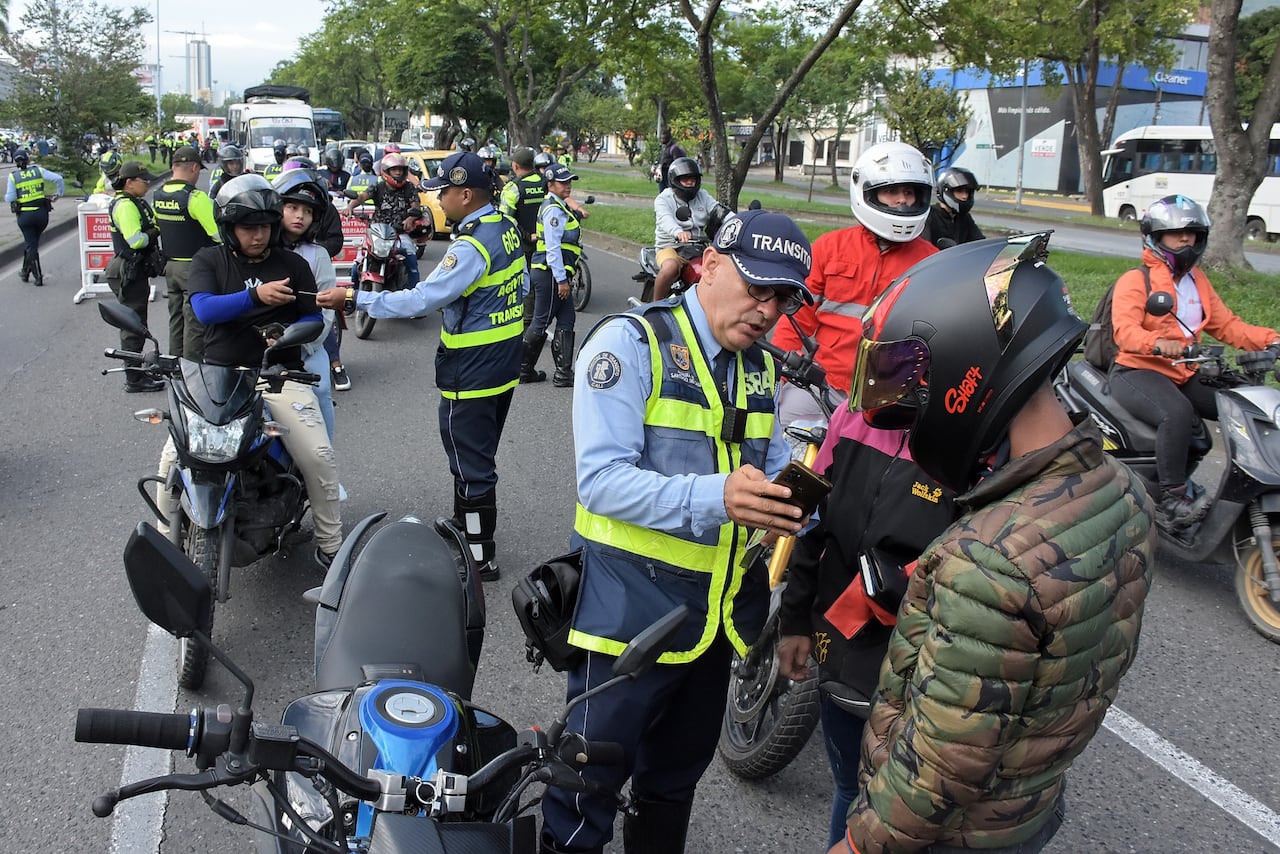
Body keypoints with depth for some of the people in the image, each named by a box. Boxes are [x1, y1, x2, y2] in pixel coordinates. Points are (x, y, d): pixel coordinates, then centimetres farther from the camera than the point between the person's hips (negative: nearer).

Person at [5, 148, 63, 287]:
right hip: (42, 213, 2)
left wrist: (6, 195, 16)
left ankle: (38, 277, -1)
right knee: (31, 241, 20)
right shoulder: (38, 170, 0)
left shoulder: (13, 176, -4)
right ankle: (26, 271, 29)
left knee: (31, 244, 7)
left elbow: (9, 198, -7)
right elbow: (58, 178, -8)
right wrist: (59, 193, 6)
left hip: (24, 215, -2)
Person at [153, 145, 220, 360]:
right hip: (194, 267, -7)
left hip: (170, 265, 8)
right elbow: (219, 233, -22)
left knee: (176, 319, 17)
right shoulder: (195, 197, -19)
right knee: (195, 322, -1)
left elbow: (157, 228, 16)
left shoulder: (158, 196, 4)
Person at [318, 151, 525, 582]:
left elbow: (420, 300, -28)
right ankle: (465, 529, 38)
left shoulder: (472, 246, -24)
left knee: (471, 466, 1)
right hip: (504, 365, 10)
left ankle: (480, 558, 11)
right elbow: (522, 286, 17)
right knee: (477, 456, 22)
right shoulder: (508, 228, 5)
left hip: (471, 374, -10)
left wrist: (353, 298, -24)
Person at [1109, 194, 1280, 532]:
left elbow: (1226, 324, 13)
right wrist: (1158, 343, -44)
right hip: (1137, 371, -8)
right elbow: (1124, 330, -23)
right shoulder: (1135, 281, -7)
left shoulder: (1198, 281, 18)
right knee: (1178, 414, -36)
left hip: (1185, 375, 8)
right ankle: (1172, 501, -27)